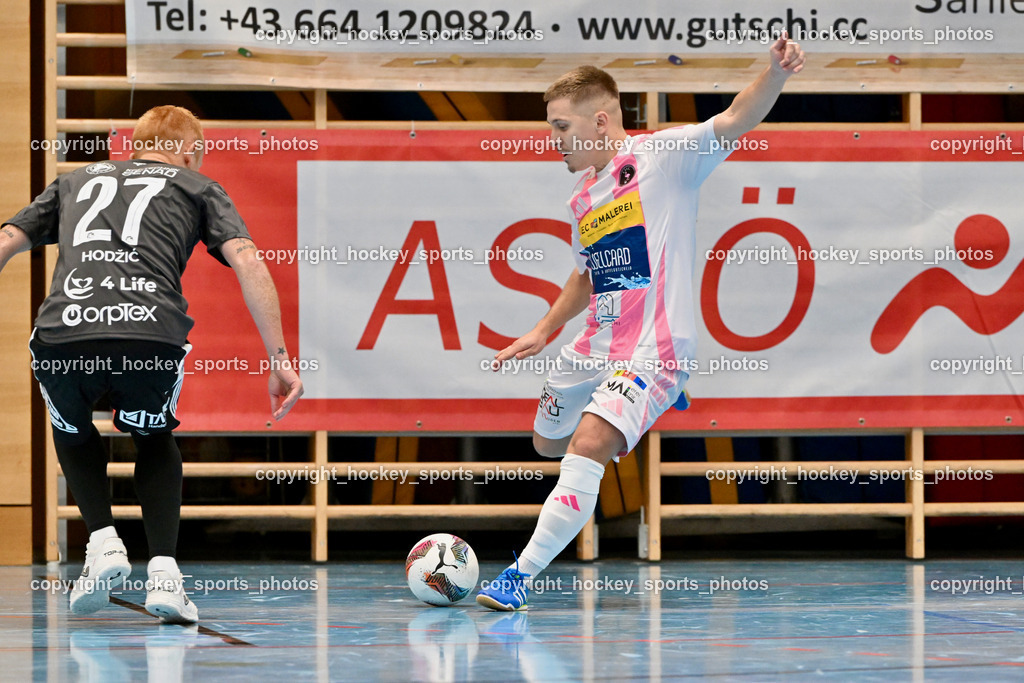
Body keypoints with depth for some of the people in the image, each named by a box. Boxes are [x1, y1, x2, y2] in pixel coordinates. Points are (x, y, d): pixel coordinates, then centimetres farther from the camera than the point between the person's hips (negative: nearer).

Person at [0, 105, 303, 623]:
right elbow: (246, 260, 11)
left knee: (73, 434, 35)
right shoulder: (197, 187, 27)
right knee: (154, 440, 30)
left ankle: (102, 539, 13)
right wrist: (279, 359, 6)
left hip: (63, 329, 1)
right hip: (151, 332, -1)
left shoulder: (76, 180, 35)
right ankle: (163, 572, 13)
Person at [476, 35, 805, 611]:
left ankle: (522, 575, -22)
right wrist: (543, 333, 24)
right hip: (593, 348, 9)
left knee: (588, 446, -26)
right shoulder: (583, 199, 13)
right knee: (549, 441, 25)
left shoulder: (661, 155, -8)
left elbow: (735, 120, -23)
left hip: (653, 350, -9)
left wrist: (775, 74, -40)